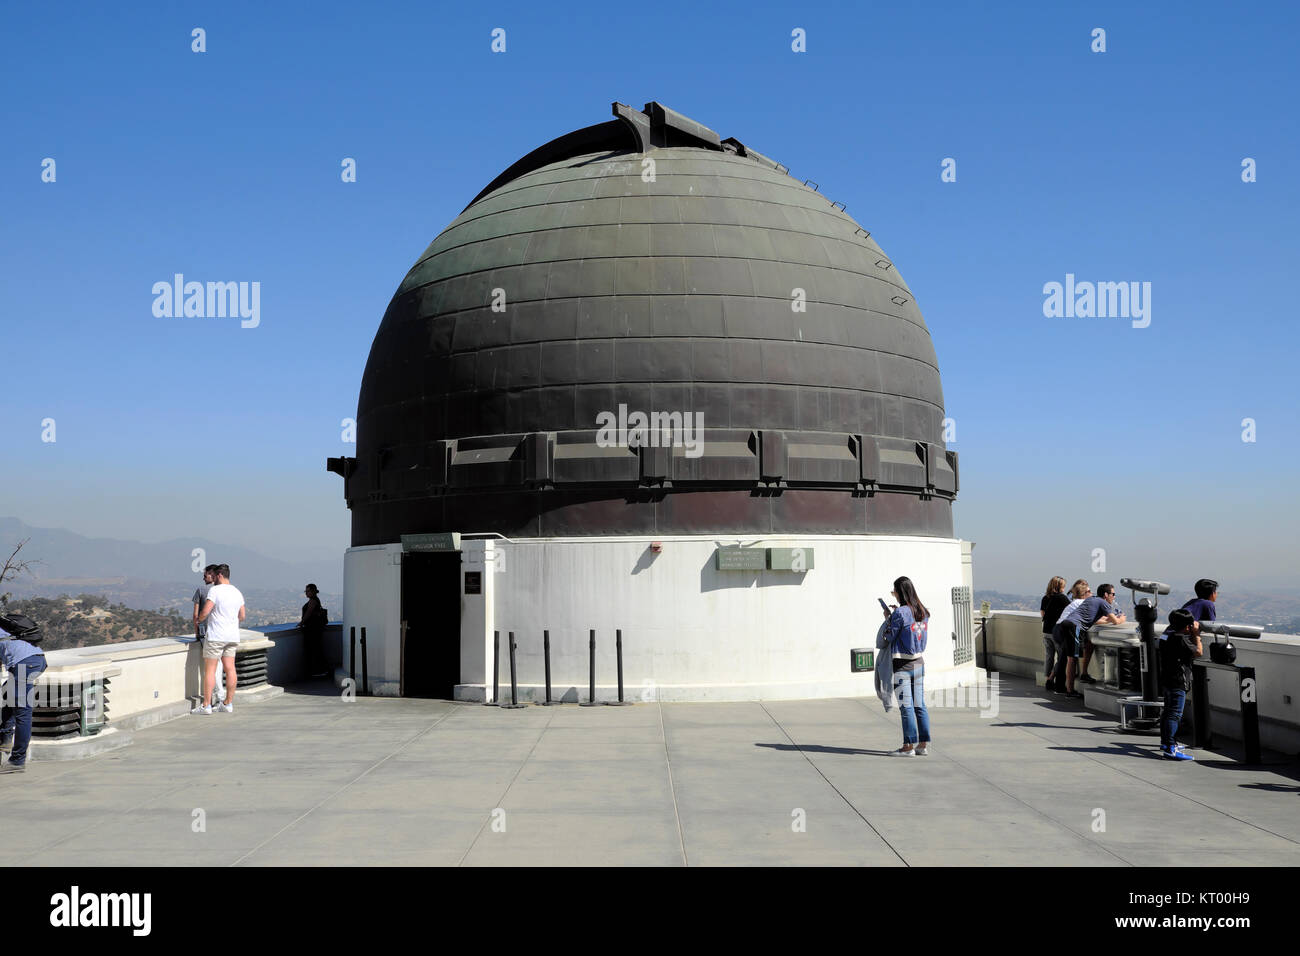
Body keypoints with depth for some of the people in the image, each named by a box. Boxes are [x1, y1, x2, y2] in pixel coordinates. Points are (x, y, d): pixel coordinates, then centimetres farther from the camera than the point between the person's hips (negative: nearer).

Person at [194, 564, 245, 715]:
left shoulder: (215, 590, -11)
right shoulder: (237, 592, 11)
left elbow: (205, 612, -16)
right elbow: (242, 616, 16)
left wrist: (199, 619, 5)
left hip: (215, 636, -7)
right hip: (233, 636, 7)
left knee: (210, 669, -3)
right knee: (230, 668, 6)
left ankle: (206, 705, -2)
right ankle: (228, 704, 9)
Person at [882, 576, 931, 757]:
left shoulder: (900, 613, -16)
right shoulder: (922, 612, 6)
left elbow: (891, 637, -9)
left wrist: (888, 619, 8)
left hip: (902, 665, -7)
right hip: (919, 662, 7)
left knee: (906, 706, -2)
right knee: (920, 706, 9)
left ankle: (909, 746, 1)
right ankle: (923, 745, 12)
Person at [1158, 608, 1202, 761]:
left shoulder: (1169, 631, 7)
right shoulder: (1181, 638, -20)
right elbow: (1198, 652, -12)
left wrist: (1193, 634, 12)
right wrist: (1196, 634, -3)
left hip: (1167, 678, 10)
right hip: (1178, 680, -10)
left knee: (1168, 711, 20)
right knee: (1175, 714, -12)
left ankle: (1165, 742, 32)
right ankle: (1170, 749, -16)